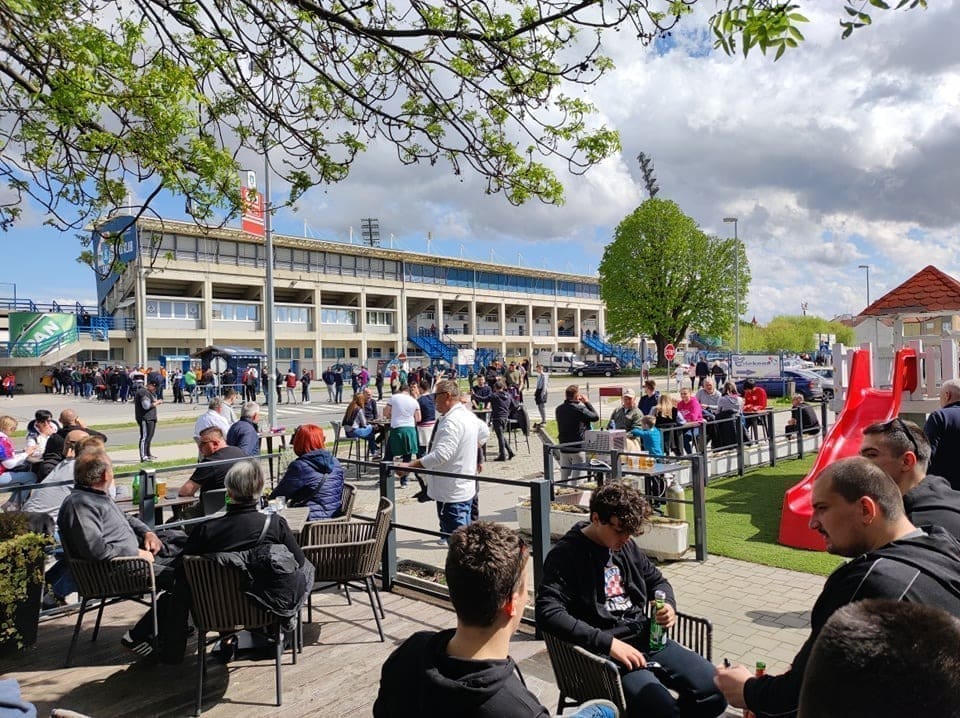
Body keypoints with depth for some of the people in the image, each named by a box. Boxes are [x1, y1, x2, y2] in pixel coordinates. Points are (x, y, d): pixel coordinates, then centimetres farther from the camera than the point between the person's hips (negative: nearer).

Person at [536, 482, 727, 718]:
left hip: (647, 639, 7)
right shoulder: (566, 555, -14)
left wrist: (668, 605, 0)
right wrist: (607, 643, -27)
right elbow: (548, 612, -25)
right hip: (606, 653, -7)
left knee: (716, 690, -5)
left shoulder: (625, 545, 9)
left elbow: (657, 580, 24)